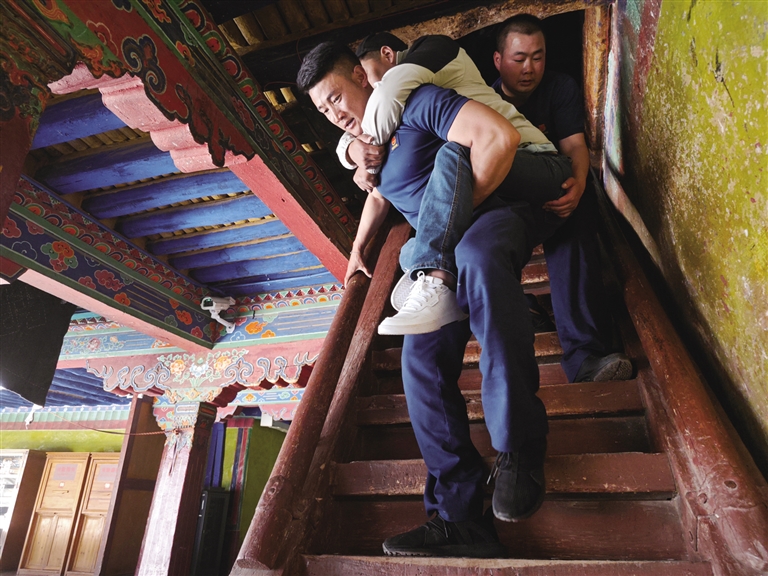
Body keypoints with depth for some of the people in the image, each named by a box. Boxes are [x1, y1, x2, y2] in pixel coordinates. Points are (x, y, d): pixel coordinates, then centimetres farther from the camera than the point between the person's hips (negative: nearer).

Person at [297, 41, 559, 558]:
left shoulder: (418, 103, -6)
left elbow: (502, 135, -20)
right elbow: (380, 197, 41)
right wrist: (357, 251, 41)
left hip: (501, 214, -7)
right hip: (446, 257, 7)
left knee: (476, 255, -44)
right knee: (421, 361, -14)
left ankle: (519, 444, -32)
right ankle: (461, 515, -11)